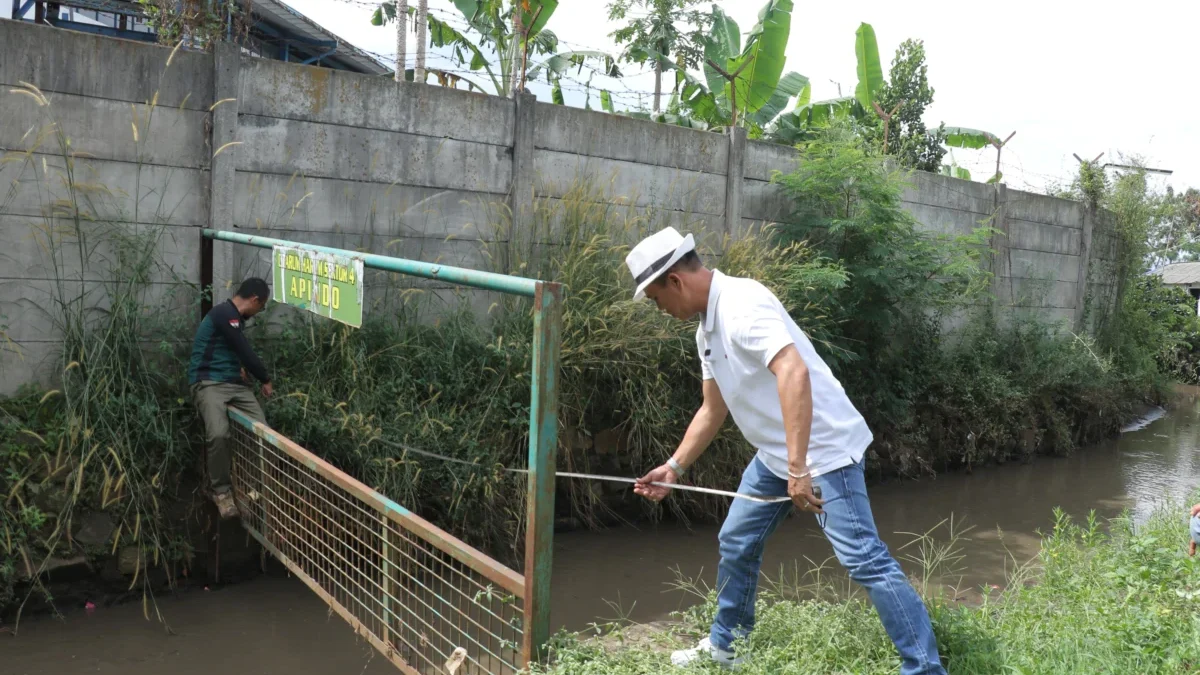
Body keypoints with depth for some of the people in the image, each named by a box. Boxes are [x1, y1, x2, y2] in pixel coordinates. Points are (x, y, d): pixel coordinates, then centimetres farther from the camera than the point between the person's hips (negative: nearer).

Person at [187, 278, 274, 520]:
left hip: (235, 383, 9)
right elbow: (245, 351, -11)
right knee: (219, 433, -30)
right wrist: (266, 379, 1)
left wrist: (240, 367, 14)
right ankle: (220, 489, -10)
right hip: (209, 382, -9)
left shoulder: (233, 316, 18)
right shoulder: (224, 314, -12)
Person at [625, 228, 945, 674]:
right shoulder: (707, 328, 10)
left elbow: (794, 373, -35)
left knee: (864, 560, -13)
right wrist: (674, 468, 16)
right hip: (775, 455, 10)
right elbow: (713, 410, 19)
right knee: (736, 544, 17)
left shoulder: (742, 304, -22)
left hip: (823, 450, -10)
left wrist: (799, 468, -39)